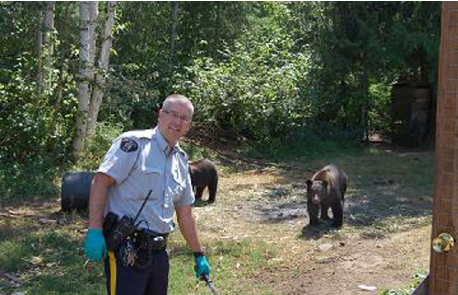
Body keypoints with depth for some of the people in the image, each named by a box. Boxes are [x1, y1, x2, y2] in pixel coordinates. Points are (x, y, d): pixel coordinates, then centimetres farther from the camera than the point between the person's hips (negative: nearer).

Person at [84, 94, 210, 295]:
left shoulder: (181, 160, 15)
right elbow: (101, 181, -14)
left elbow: (185, 214, 22)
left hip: (158, 252, 7)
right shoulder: (134, 143, -7)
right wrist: (94, 231, -22)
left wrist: (199, 255, 25)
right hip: (126, 249, -7)